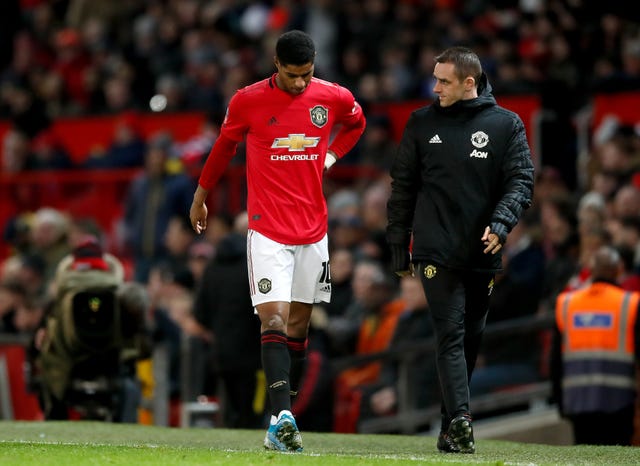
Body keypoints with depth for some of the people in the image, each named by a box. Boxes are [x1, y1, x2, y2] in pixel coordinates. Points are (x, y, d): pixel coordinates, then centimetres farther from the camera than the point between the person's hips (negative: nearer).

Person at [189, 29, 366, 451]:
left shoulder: (335, 98, 0)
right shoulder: (248, 101, -7)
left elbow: (356, 123, 24)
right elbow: (224, 147, 11)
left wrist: (331, 155, 8)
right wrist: (200, 199, 21)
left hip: (313, 229, 3)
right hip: (267, 229, -3)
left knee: (299, 324, 7)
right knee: (274, 319, -15)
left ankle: (282, 418, 14)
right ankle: (282, 417, -23)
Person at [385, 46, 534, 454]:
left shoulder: (507, 125, 5)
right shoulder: (423, 123, 7)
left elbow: (522, 180, 0)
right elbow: (403, 186, 11)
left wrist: (500, 223, -17)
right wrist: (398, 246, 9)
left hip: (483, 252, 1)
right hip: (437, 251, -1)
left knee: (472, 339, 8)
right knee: (451, 336, -13)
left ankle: (452, 424, 19)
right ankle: (459, 420, -23)